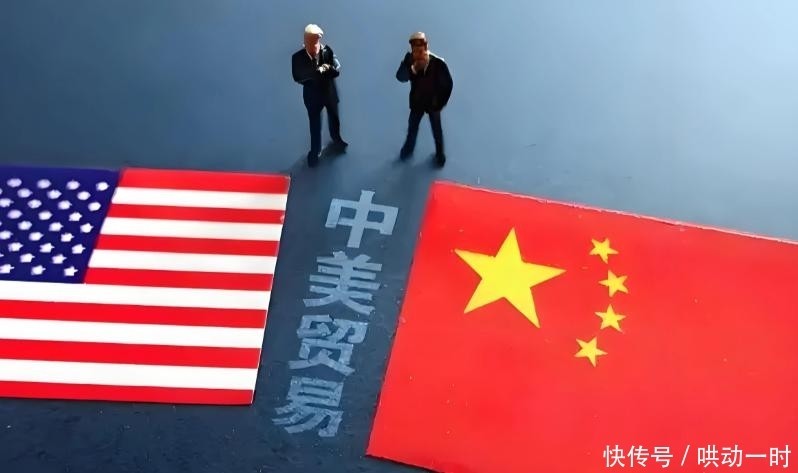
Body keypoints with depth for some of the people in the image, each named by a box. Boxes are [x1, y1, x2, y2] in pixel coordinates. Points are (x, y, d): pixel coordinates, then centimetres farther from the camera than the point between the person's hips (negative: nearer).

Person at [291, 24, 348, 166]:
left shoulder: (327, 50, -21)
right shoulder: (298, 57, -23)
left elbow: (336, 70, -26)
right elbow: (297, 77, -28)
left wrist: (313, 75, -36)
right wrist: (320, 72, -34)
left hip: (330, 93, 2)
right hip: (312, 96, -1)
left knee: (334, 119, 26)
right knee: (315, 125, 17)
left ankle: (336, 140, 57)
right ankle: (315, 151, 41)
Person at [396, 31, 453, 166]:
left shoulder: (438, 63, -28)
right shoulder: (409, 60, -22)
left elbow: (448, 84, -16)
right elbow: (400, 78, -35)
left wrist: (441, 103, -12)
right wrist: (413, 68, -53)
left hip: (433, 103, -2)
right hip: (417, 102, 2)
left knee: (437, 130, 17)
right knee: (412, 126, 21)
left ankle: (440, 152, 41)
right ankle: (409, 147, 48)